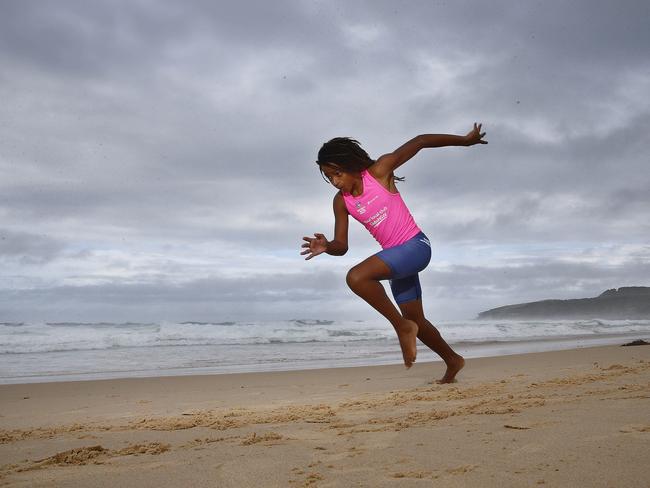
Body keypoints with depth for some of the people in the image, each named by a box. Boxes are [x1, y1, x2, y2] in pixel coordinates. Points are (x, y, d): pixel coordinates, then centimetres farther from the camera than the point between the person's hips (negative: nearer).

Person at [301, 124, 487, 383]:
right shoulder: (341, 201, 1)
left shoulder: (380, 171, -13)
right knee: (416, 322, 16)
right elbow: (342, 246, 0)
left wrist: (465, 140, -4)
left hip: (416, 245, -7)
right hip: (395, 256, 7)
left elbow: (420, 141, -9)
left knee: (357, 277, -29)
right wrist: (326, 246, -24)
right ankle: (453, 361, 40)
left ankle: (402, 327, -14)